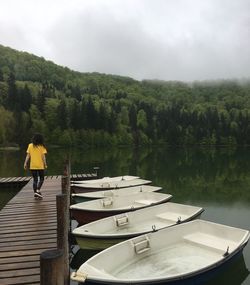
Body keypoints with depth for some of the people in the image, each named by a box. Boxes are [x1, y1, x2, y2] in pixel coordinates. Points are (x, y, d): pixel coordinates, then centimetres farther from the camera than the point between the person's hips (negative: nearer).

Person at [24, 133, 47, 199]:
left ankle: (35, 192, 10)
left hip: (32, 166, 3)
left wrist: (25, 163, 3)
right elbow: (43, 156, -7)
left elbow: (28, 155, 1)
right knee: (41, 179, 10)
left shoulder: (30, 146, 4)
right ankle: (38, 190, -7)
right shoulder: (42, 146, -5)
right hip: (40, 166, -3)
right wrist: (45, 164, -1)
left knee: (35, 179, 13)